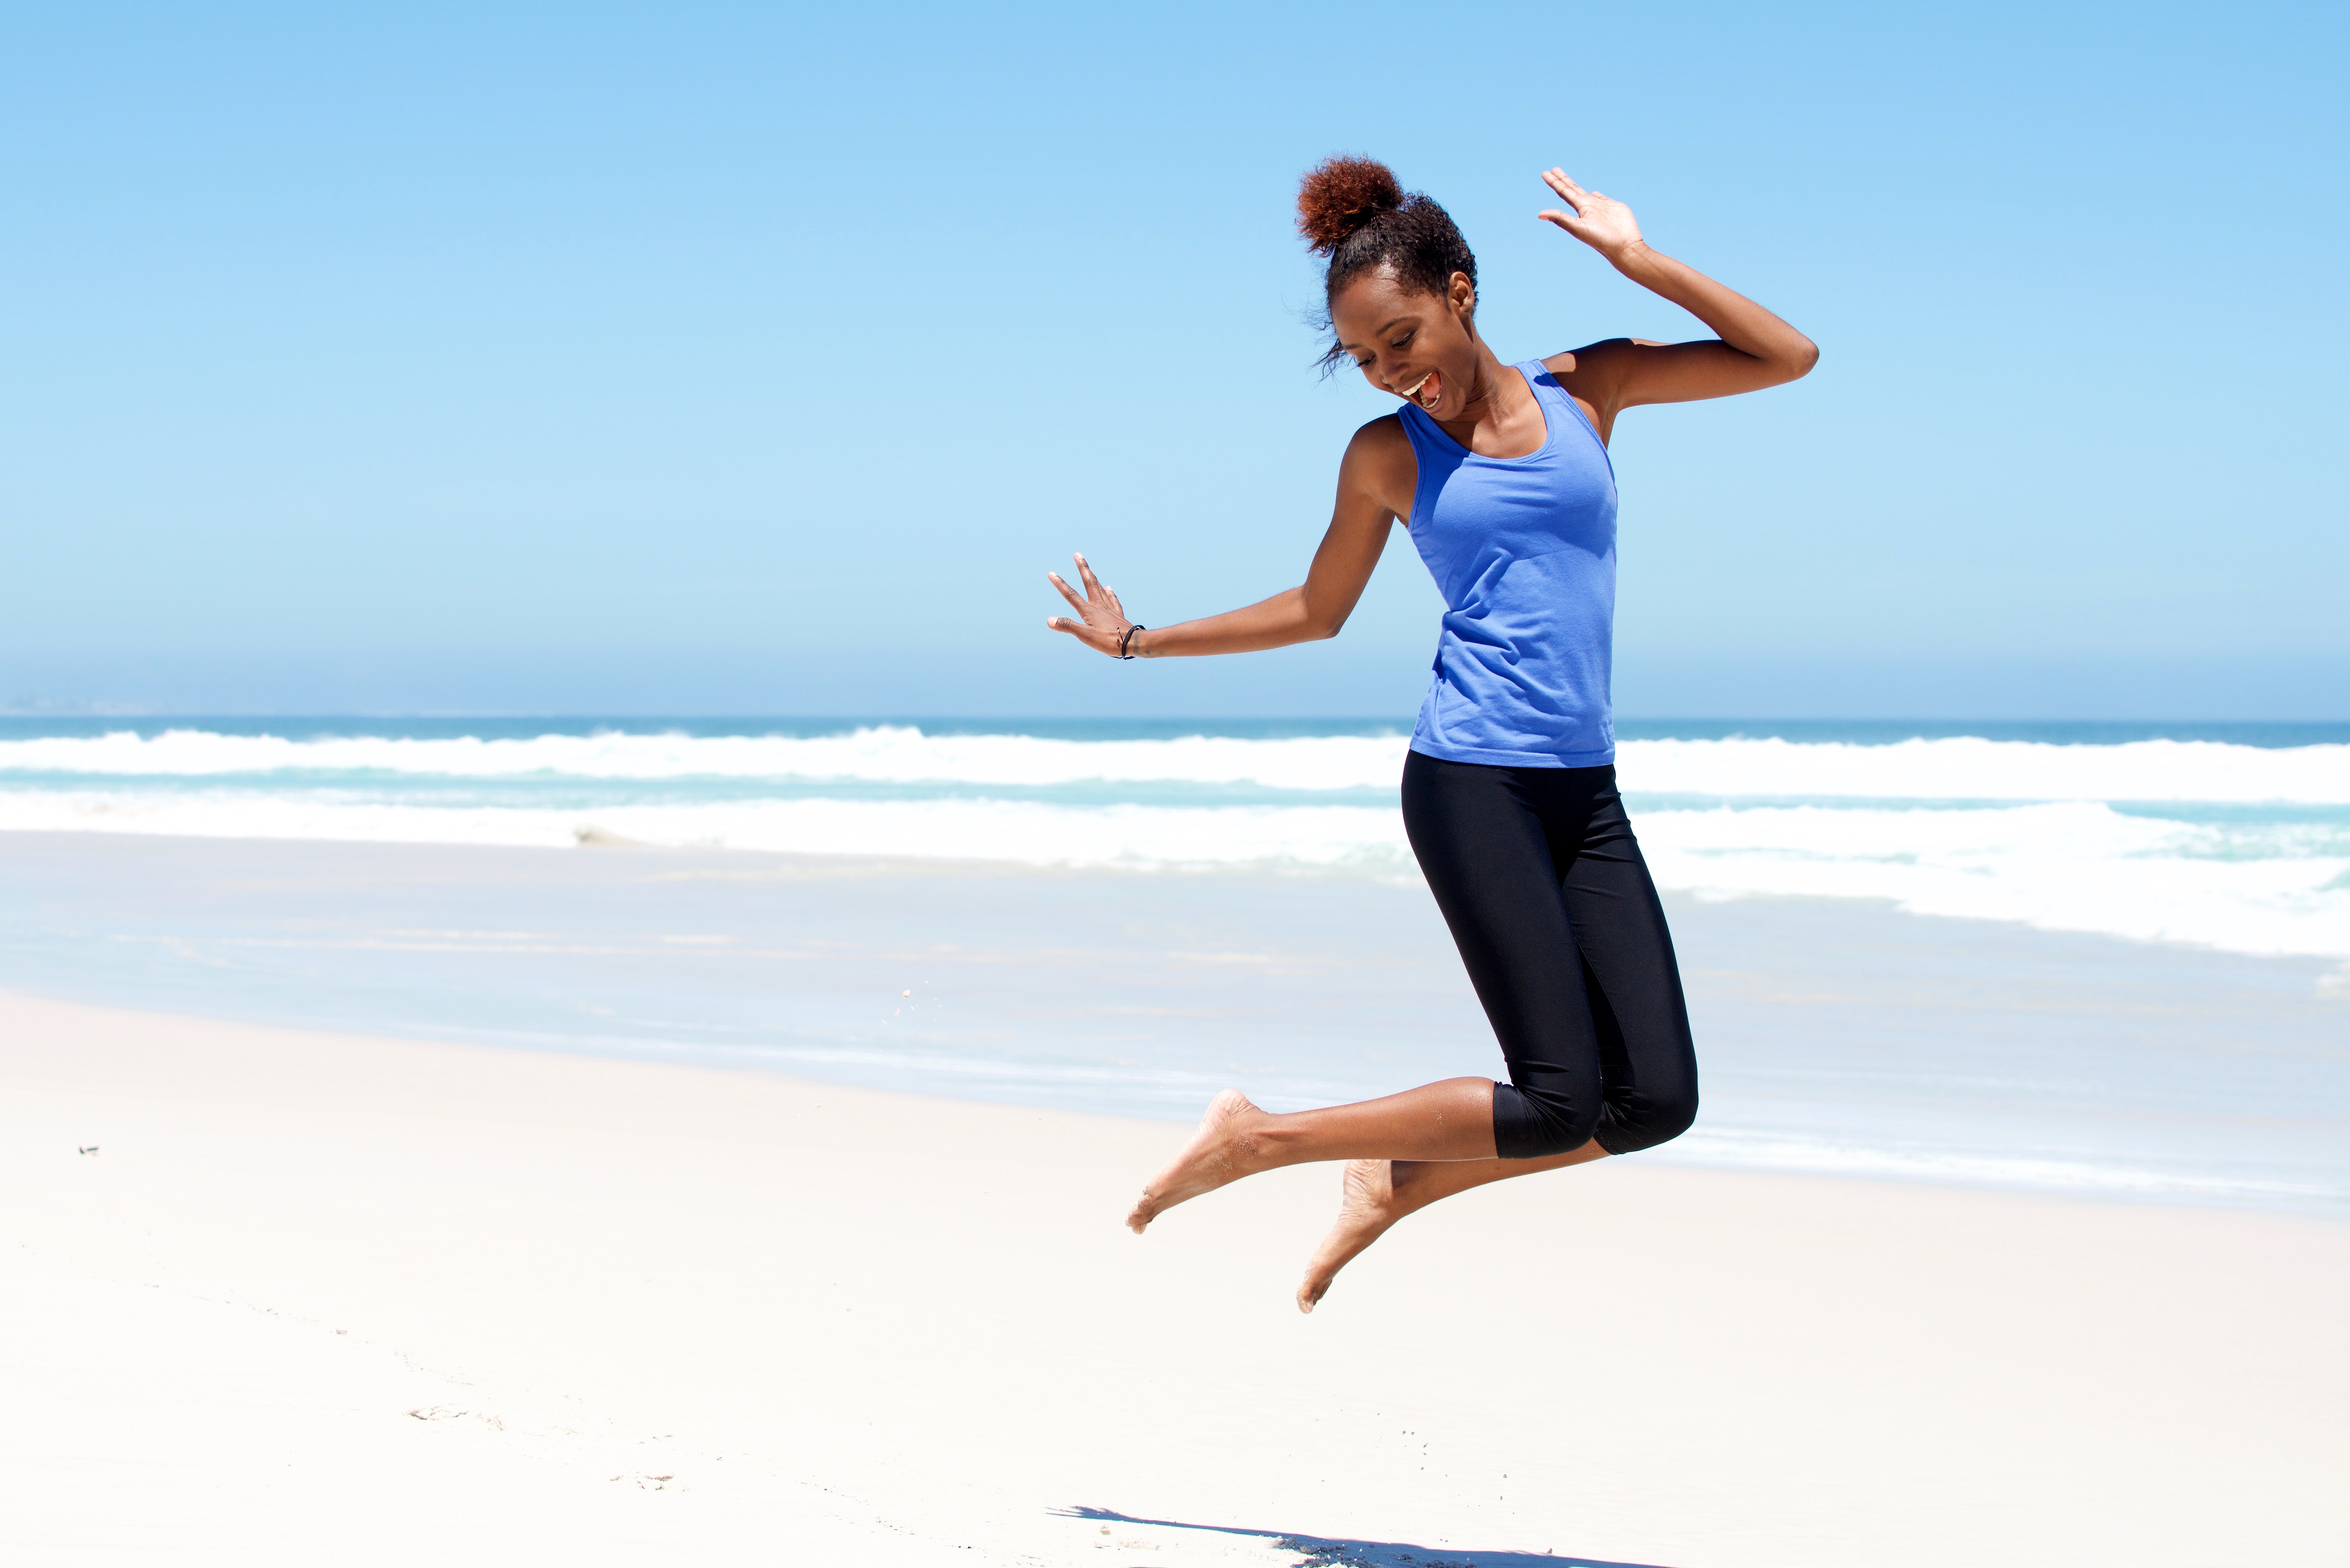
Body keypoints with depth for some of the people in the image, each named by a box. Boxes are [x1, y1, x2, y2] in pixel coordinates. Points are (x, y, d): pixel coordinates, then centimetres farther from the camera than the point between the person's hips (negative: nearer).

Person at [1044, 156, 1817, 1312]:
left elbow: (1787, 357, 7)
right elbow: (1316, 611, 19)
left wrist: (1637, 258, 1)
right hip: (1471, 784, -4)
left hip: (1586, 794, 4)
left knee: (1655, 1105, -3)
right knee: (1558, 1104, -13)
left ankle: (1393, 1184, 14)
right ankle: (1258, 1139, 3)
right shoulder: (1387, 455, 5)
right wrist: (1142, 642, 20)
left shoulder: (1587, 388, 9)